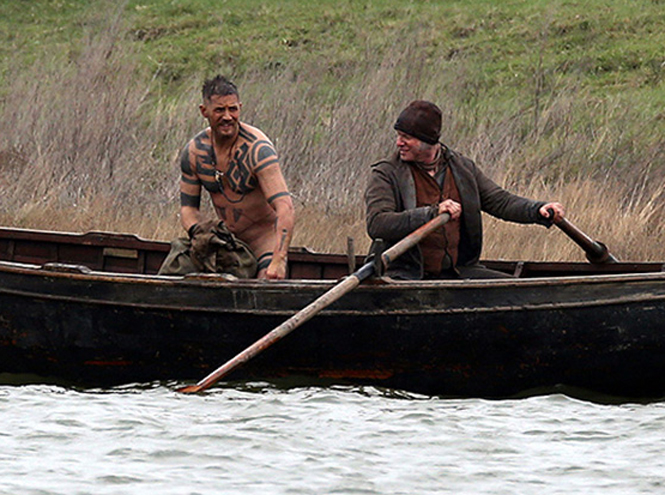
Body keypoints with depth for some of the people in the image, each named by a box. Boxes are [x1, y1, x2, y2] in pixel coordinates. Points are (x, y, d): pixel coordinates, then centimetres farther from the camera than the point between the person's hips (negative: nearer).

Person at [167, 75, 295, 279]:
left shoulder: (257, 149, -23)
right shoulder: (193, 152, -4)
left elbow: (285, 209, -32)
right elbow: (188, 206, 5)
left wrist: (278, 261, -44)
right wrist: (197, 229, -20)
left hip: (265, 234, -5)